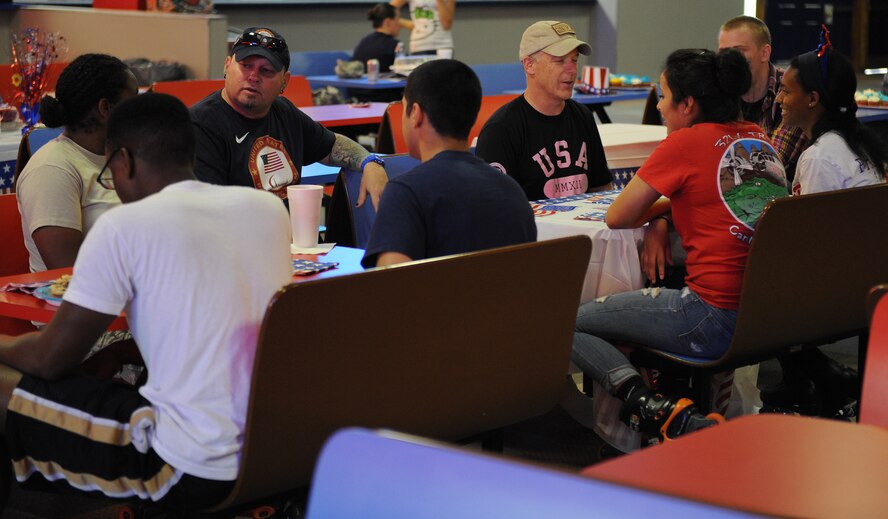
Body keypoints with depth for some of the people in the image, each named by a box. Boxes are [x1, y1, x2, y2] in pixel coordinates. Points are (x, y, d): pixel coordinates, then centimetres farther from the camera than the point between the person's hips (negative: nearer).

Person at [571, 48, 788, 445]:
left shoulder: (685, 143, -9)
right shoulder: (759, 138, 12)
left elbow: (617, 218, -2)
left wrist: (657, 206, 18)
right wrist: (663, 216, 16)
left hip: (717, 321, -8)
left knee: (569, 325, 3)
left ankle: (656, 410, -16)